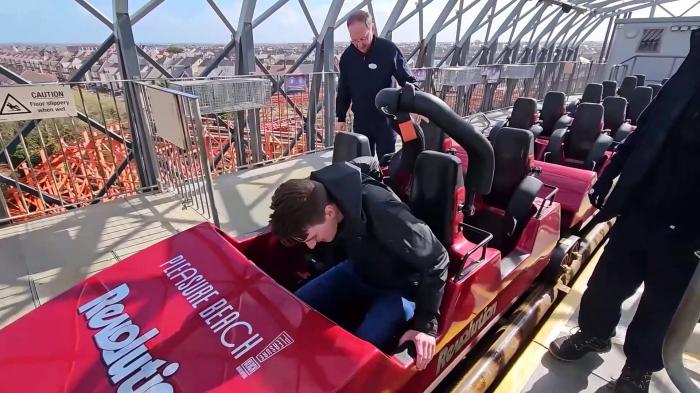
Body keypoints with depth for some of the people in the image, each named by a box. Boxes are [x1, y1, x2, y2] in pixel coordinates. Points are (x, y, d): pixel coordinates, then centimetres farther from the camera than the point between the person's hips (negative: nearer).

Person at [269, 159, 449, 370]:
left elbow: (435, 258, -26)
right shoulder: (318, 196, -19)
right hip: (357, 270, 6)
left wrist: (426, 323, -24)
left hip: (398, 287, -6)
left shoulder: (381, 212, -40)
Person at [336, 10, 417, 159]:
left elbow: (407, 80, -7)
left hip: (386, 119, -3)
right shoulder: (347, 56, 0)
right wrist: (340, 118, 8)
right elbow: (343, 90, 10)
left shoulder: (389, 49, -11)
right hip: (360, 121, 3)